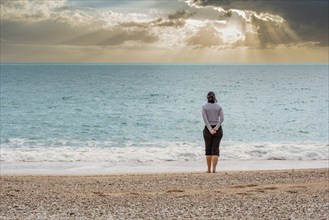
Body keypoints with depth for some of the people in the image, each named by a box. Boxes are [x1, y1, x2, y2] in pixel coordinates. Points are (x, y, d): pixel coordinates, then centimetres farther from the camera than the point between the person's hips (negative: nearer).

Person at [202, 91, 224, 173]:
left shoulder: (204, 107, -1)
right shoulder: (219, 106, 3)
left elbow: (205, 119, -11)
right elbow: (222, 118, -9)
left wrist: (210, 129, -14)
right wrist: (216, 128, -14)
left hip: (208, 129, -1)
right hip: (218, 129, 1)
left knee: (208, 149, 10)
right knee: (215, 150, 1)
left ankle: (209, 169, 11)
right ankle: (214, 169, -6)